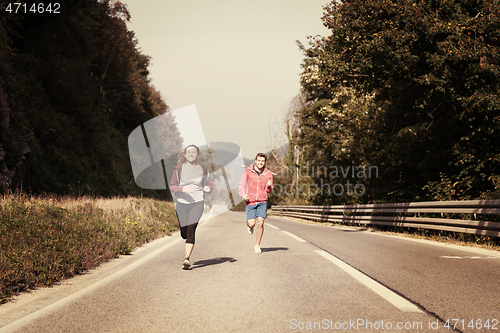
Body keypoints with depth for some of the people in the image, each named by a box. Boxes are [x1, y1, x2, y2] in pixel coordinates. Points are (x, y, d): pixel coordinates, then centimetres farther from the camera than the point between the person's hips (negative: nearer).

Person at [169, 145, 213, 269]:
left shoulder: (203, 170, 7)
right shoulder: (179, 169, 4)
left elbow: (209, 185, 17)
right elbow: (172, 186, 2)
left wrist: (208, 188, -8)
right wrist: (182, 189, -18)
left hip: (197, 203, -1)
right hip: (182, 203, 1)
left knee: (191, 230, -17)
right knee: (184, 234, 4)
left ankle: (186, 259, -18)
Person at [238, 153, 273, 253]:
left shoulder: (268, 174, 3)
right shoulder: (248, 171, -2)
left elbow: (268, 191, 10)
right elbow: (241, 186, 2)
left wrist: (269, 186, -14)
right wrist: (243, 195, -16)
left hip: (262, 202, 1)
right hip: (250, 202, -1)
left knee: (260, 222, -10)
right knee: (252, 223, -8)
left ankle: (257, 245, 5)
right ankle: (249, 226, 32)